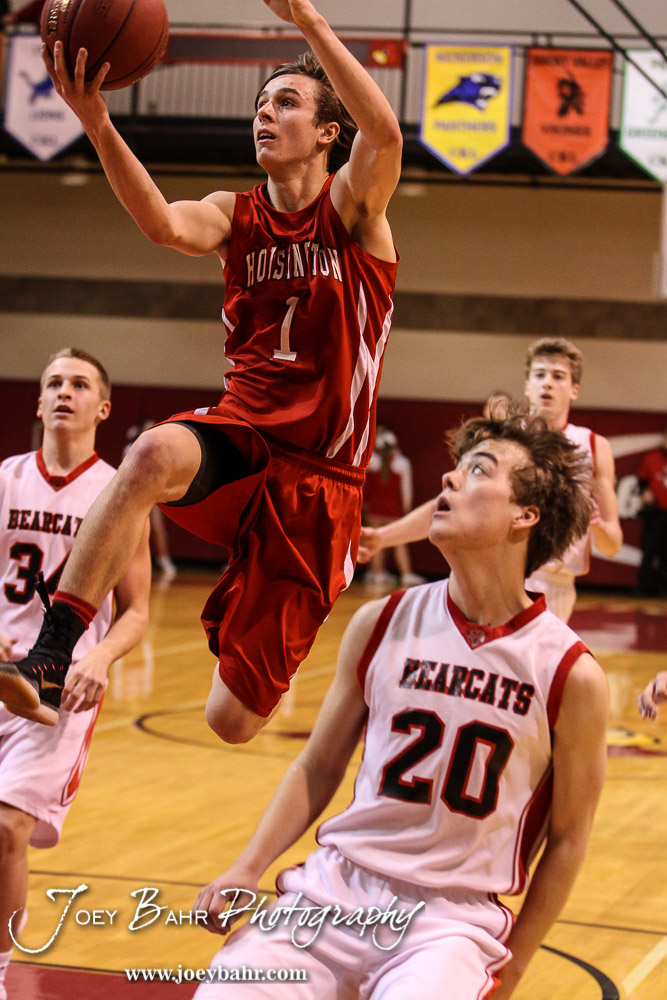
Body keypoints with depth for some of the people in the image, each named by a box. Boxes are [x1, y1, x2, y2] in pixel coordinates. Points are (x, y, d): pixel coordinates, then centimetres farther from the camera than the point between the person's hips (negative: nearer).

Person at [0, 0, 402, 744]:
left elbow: (384, 133, -26)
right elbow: (164, 225, -18)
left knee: (233, 721, -3)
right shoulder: (235, 215, 6)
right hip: (239, 436, 3)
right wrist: (99, 127, -34)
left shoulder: (352, 206, -2)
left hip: (319, 475, -2)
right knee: (157, 452, -38)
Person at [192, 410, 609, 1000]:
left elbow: (566, 840, 2)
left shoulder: (572, 675, -6)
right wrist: (248, 870, 1)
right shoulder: (381, 625, 3)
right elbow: (318, 768, 12)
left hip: (454, 917, -2)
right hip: (336, 887, 2)